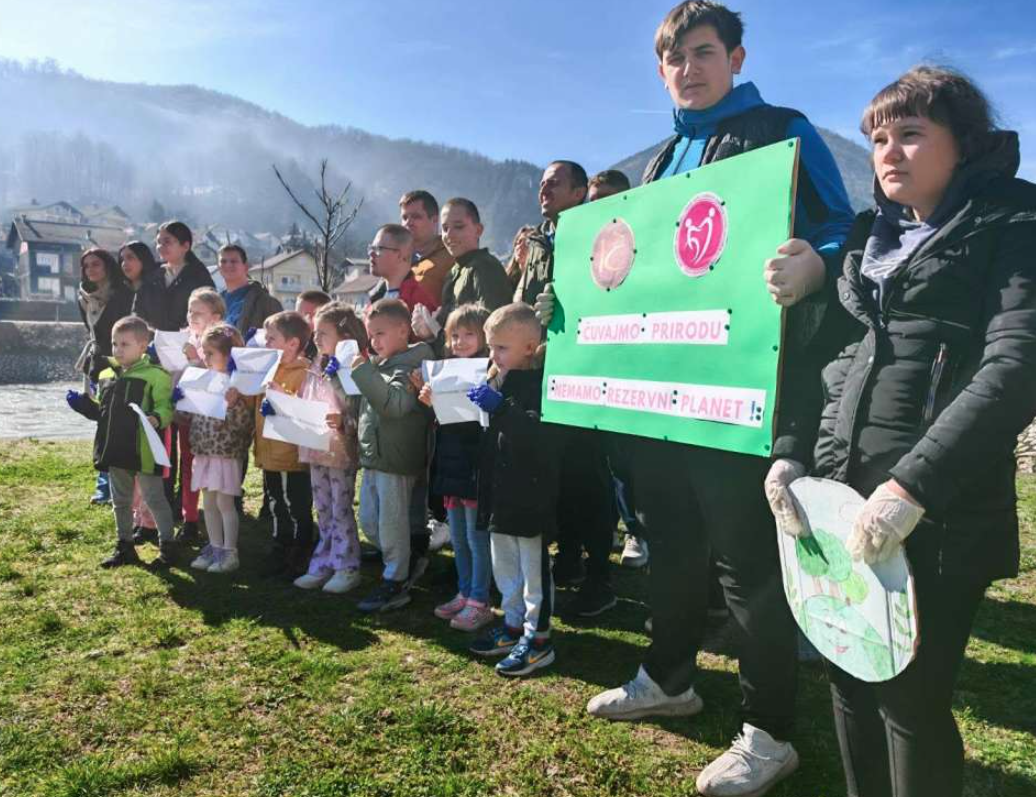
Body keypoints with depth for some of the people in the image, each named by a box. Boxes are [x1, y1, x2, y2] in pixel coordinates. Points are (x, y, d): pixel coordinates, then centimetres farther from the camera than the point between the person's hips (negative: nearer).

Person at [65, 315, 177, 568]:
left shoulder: (155, 375, -12)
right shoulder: (106, 376, 10)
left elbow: (165, 407, -14)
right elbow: (101, 411, 20)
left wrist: (156, 418, -34)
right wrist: (82, 404, 3)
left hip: (143, 451, -7)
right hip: (116, 451, 8)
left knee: (154, 499, 2)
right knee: (121, 501, 18)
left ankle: (167, 546, 14)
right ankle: (125, 546, 32)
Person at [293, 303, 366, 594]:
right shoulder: (315, 370, 10)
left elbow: (360, 415, -17)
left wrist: (343, 422, -34)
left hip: (342, 451, -8)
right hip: (316, 450, 8)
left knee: (341, 511, 1)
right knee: (323, 512, 16)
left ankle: (347, 567, 14)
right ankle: (323, 565, 26)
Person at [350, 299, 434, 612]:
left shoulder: (408, 367, -15)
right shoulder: (379, 365, 13)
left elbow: (394, 403, -32)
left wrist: (364, 371, -30)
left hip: (395, 460, -9)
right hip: (372, 456, 9)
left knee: (391, 523, 1)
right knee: (368, 521, 18)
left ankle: (396, 584, 14)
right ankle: (399, 565, 34)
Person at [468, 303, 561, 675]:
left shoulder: (539, 383, -16)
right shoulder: (499, 380, 11)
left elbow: (539, 434, -30)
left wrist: (500, 407, -35)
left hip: (530, 494, -9)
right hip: (501, 493, 9)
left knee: (533, 568, 3)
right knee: (504, 565, 19)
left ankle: (538, 638, 15)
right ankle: (514, 624, 34)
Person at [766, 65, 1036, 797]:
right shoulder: (869, 237, 16)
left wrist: (915, 485, -24)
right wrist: (791, 454, 1)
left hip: (940, 514, -5)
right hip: (837, 495, 6)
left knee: (910, 697, 5)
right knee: (850, 682, 15)